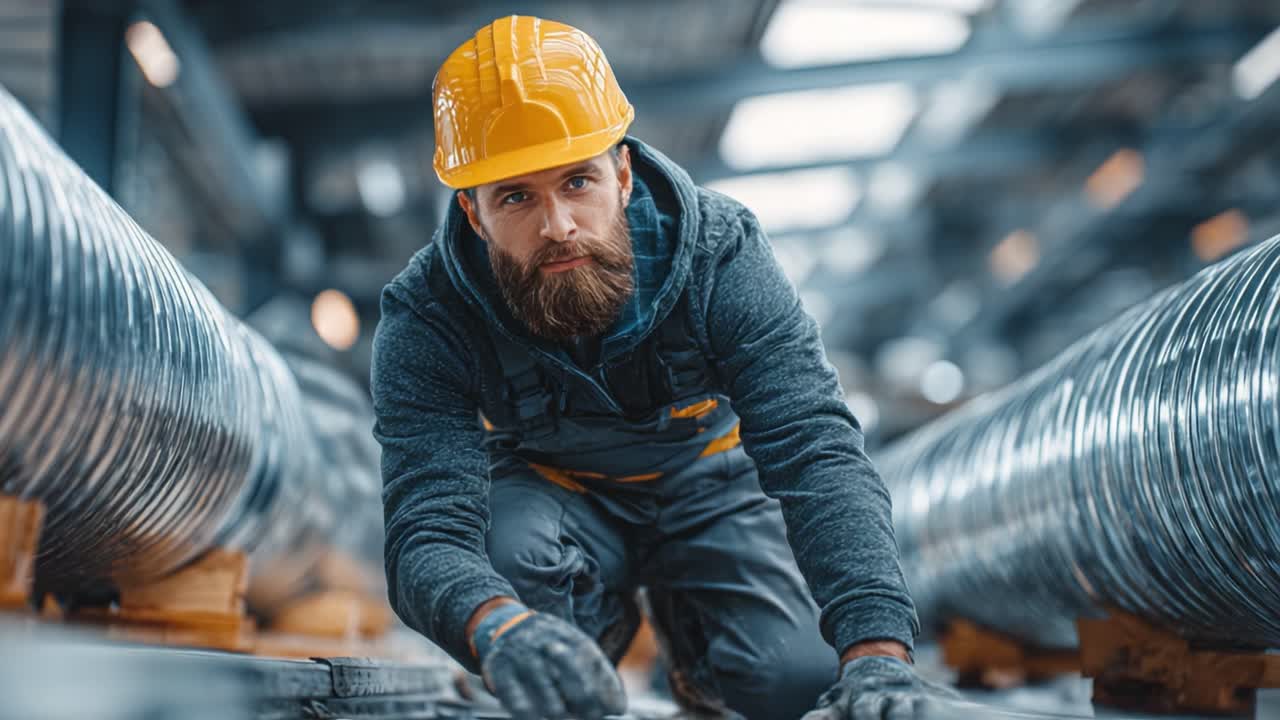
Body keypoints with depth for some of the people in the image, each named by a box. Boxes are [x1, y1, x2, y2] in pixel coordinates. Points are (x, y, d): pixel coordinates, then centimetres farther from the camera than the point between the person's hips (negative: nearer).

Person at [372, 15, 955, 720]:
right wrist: (501, 630, -63)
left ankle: (683, 619, 17)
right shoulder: (425, 322, -27)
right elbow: (428, 532, -37)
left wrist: (878, 654, -52)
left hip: (706, 481, 1)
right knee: (511, 553, -35)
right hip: (549, 487, -1)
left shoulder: (719, 250, -28)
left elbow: (816, 451, -36)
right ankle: (604, 612, 2)